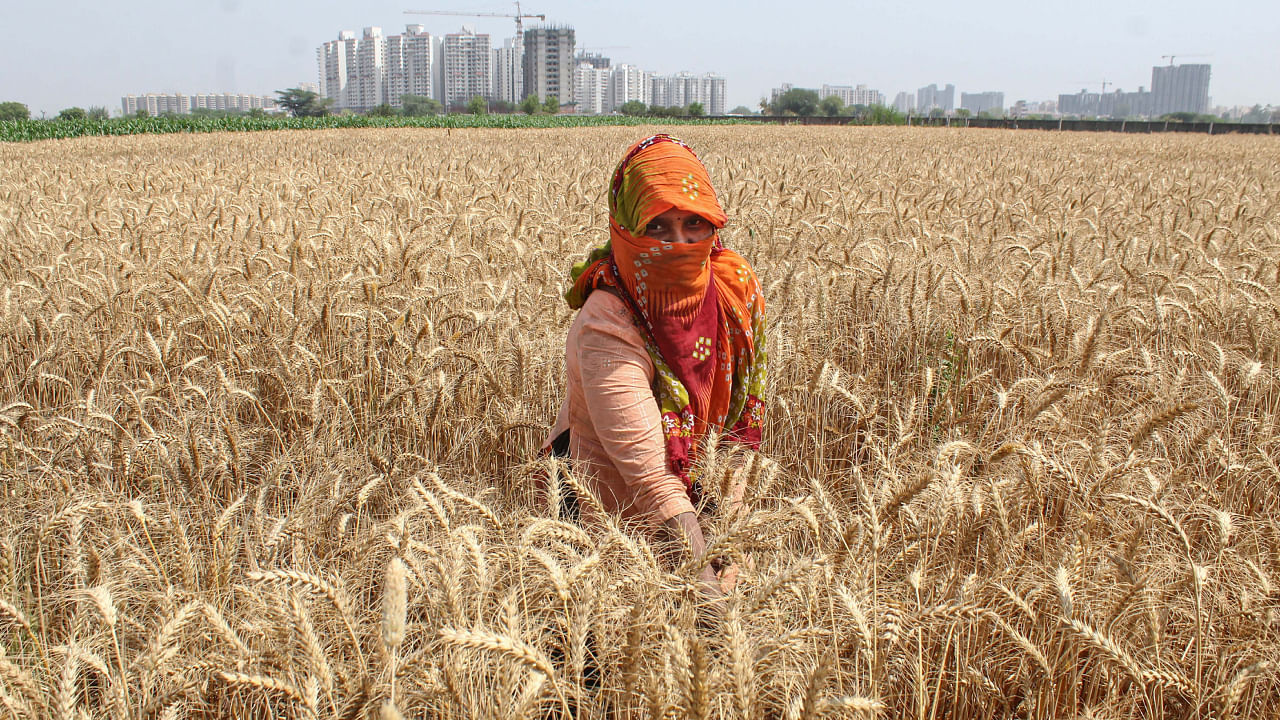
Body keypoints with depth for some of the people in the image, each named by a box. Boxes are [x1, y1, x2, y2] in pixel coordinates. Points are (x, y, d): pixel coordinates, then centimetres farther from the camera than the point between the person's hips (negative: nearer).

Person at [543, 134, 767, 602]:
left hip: (703, 509, 5)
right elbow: (649, 474, -34)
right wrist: (708, 586, -40)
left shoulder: (737, 284, -13)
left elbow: (743, 415, -2)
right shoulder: (606, 327, -30)